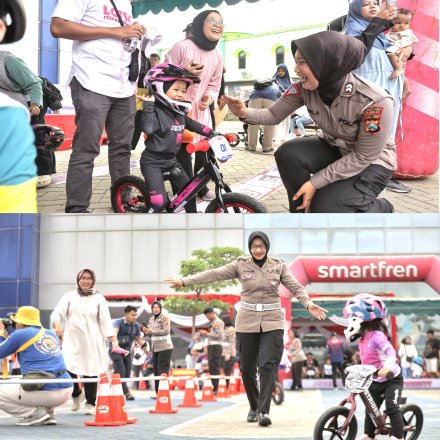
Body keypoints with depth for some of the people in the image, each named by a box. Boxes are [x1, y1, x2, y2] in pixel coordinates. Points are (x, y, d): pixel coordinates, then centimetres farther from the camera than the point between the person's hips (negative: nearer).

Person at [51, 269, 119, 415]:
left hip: (92, 341, 0)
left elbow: (106, 321, 3)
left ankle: (90, 403, 16)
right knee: (68, 368, -13)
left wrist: (114, 340, -6)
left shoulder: (98, 298, 6)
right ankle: (76, 394, 17)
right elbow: (57, 313, 3)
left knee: (91, 371, 0)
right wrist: (57, 324, -20)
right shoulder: (70, 296, 8)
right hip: (72, 339, 0)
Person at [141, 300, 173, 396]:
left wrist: (152, 331, -18)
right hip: (155, 348, 7)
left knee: (162, 370, -9)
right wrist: (146, 331, -2)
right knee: (156, 370, 9)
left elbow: (166, 331, -15)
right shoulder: (151, 319, 14)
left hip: (165, 347, -7)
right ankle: (158, 392, 14)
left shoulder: (164, 318, -5)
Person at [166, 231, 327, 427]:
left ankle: (264, 411, -10)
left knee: (268, 366, -12)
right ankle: (254, 407, 26)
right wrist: (183, 281, -10)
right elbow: (214, 274, -4)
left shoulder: (278, 266, 4)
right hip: (247, 322, 1)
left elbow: (295, 287, -2)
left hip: (272, 322, -1)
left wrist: (309, 304, -21)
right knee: (247, 368, 7)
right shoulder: (241, 265, 1)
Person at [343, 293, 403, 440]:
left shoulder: (377, 336, -25)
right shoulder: (362, 339, 2)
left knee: (391, 406, -17)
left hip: (392, 378, -9)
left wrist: (387, 366, -57)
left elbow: (390, 351, -40)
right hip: (376, 381, 9)